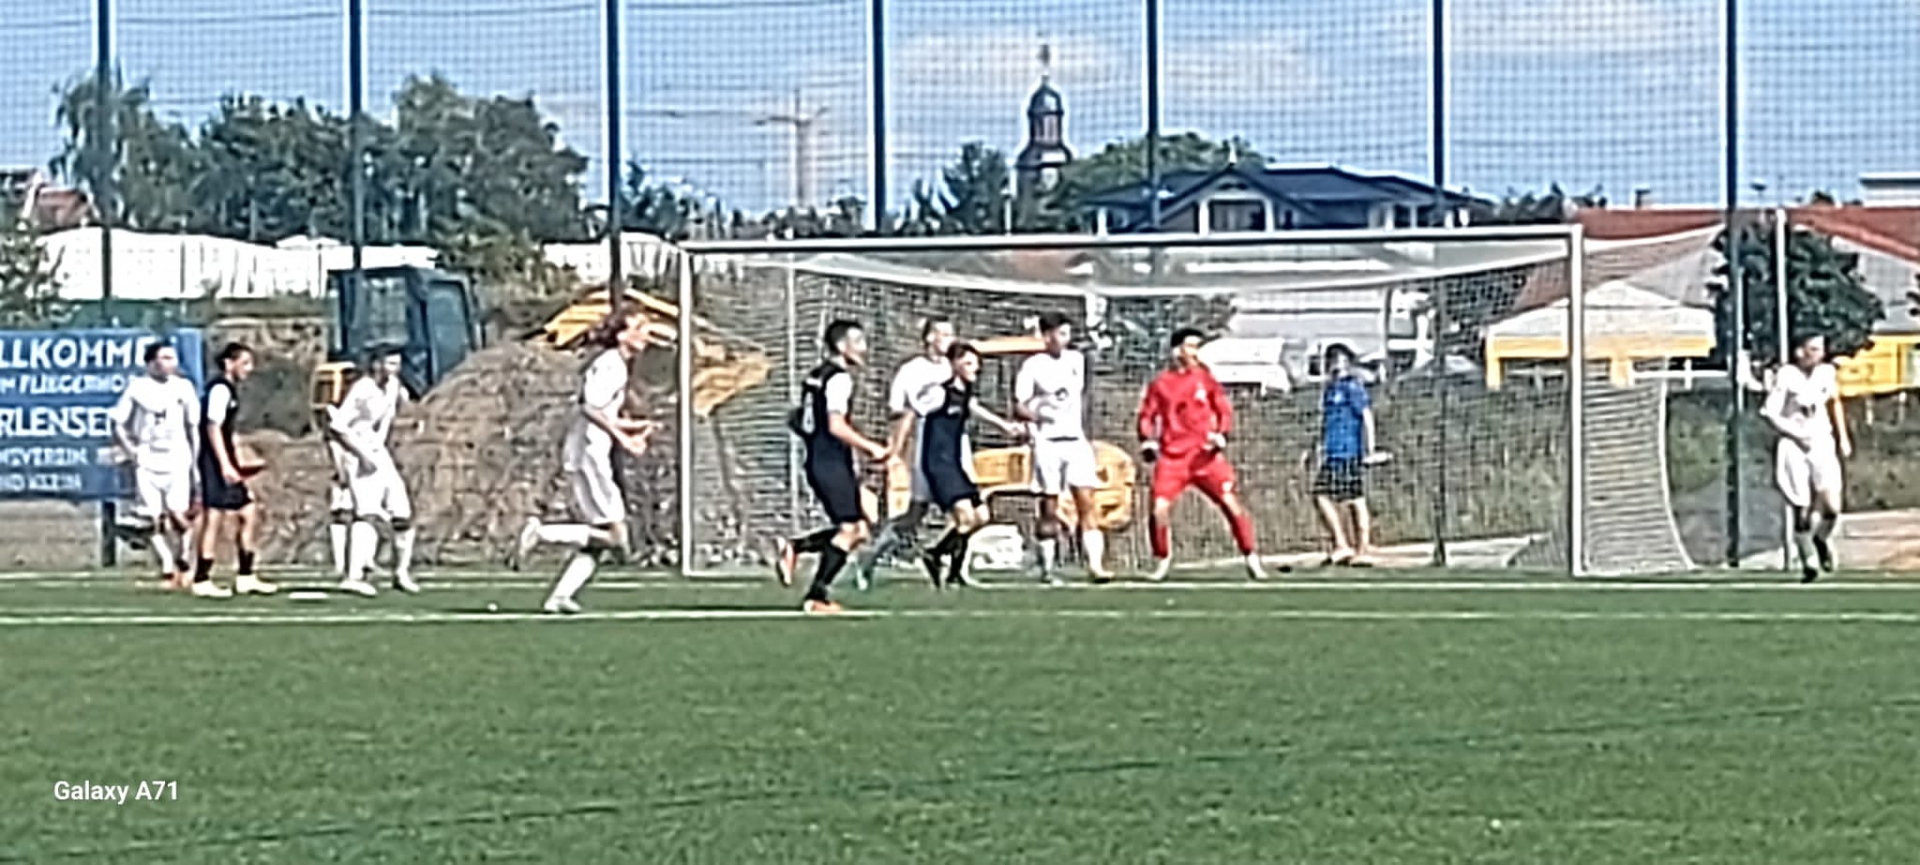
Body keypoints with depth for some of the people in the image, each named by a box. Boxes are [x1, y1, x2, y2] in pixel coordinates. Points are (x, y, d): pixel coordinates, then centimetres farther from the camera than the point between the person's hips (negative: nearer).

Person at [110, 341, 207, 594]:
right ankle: (168, 572, 4)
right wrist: (132, 452, -7)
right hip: (147, 463, -1)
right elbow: (118, 426, 3)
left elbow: (193, 427, 12)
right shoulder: (137, 388, -1)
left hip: (178, 461, 1)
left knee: (180, 516, -9)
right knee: (154, 520, -3)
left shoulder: (183, 387, 6)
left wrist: (195, 460, 8)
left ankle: (181, 567, 7)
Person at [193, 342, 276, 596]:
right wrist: (226, 465, -24)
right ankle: (202, 579, -4)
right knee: (215, 518, -8)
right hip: (216, 463, -10)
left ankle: (245, 577, 13)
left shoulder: (230, 389, 18)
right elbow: (213, 428, -19)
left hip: (226, 464, 10)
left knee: (249, 515, 10)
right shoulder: (220, 389, -12)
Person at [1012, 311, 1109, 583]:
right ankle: (1046, 568, 6)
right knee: (1049, 508, -1)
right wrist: (1038, 415, -25)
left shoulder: (1077, 360, 11)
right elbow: (1018, 408, -7)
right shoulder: (1032, 366, -4)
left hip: (1076, 440, 4)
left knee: (1086, 502, -8)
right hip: (1048, 442, -4)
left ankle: (1096, 563, -14)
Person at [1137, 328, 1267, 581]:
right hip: (1172, 456, 0)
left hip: (1205, 454, 0)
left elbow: (1224, 409, 8)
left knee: (1231, 502, -9)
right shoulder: (1161, 384, 7)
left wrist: (1222, 435, -7)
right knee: (1159, 508, -12)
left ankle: (1251, 559, 2)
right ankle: (1162, 561, 9)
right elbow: (1147, 414, 13)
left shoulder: (1205, 378, 7)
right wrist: (1147, 441, -1)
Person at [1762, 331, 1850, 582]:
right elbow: (1770, 413, -14)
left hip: (1822, 443, 3)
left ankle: (1821, 539, 23)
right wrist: (1796, 433, -22)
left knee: (1832, 507, -10)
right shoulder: (1786, 376, -12)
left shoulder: (1827, 373, 3)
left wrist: (1842, 438, 21)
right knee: (1802, 511, -3)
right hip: (1794, 447, -3)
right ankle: (1809, 562, 14)